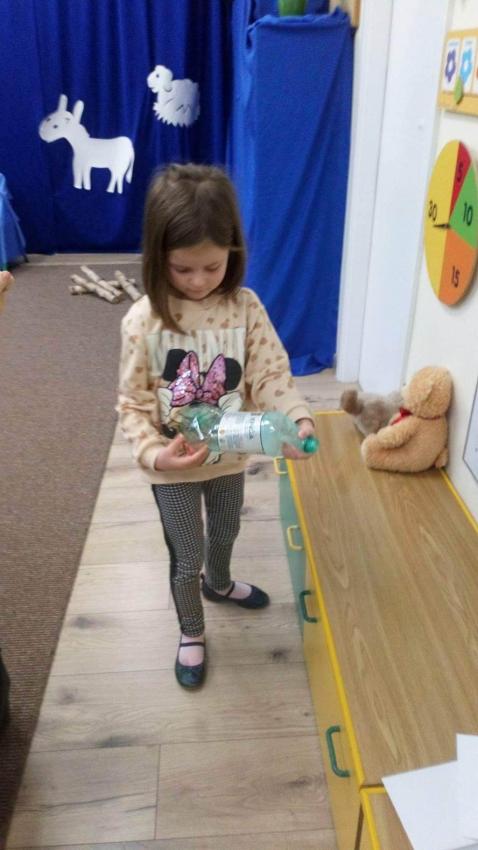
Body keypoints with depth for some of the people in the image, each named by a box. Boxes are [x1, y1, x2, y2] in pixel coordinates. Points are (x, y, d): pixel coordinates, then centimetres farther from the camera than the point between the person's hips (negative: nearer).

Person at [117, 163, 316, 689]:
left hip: (230, 457, 3)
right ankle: (191, 633, 43)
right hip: (174, 468, -3)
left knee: (225, 533, 29)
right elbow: (133, 404, -14)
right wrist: (153, 452, -30)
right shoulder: (143, 321, -19)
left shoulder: (245, 307, -13)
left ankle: (218, 584, 63)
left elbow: (271, 375, -14)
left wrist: (298, 420, -33)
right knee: (186, 557, 13)